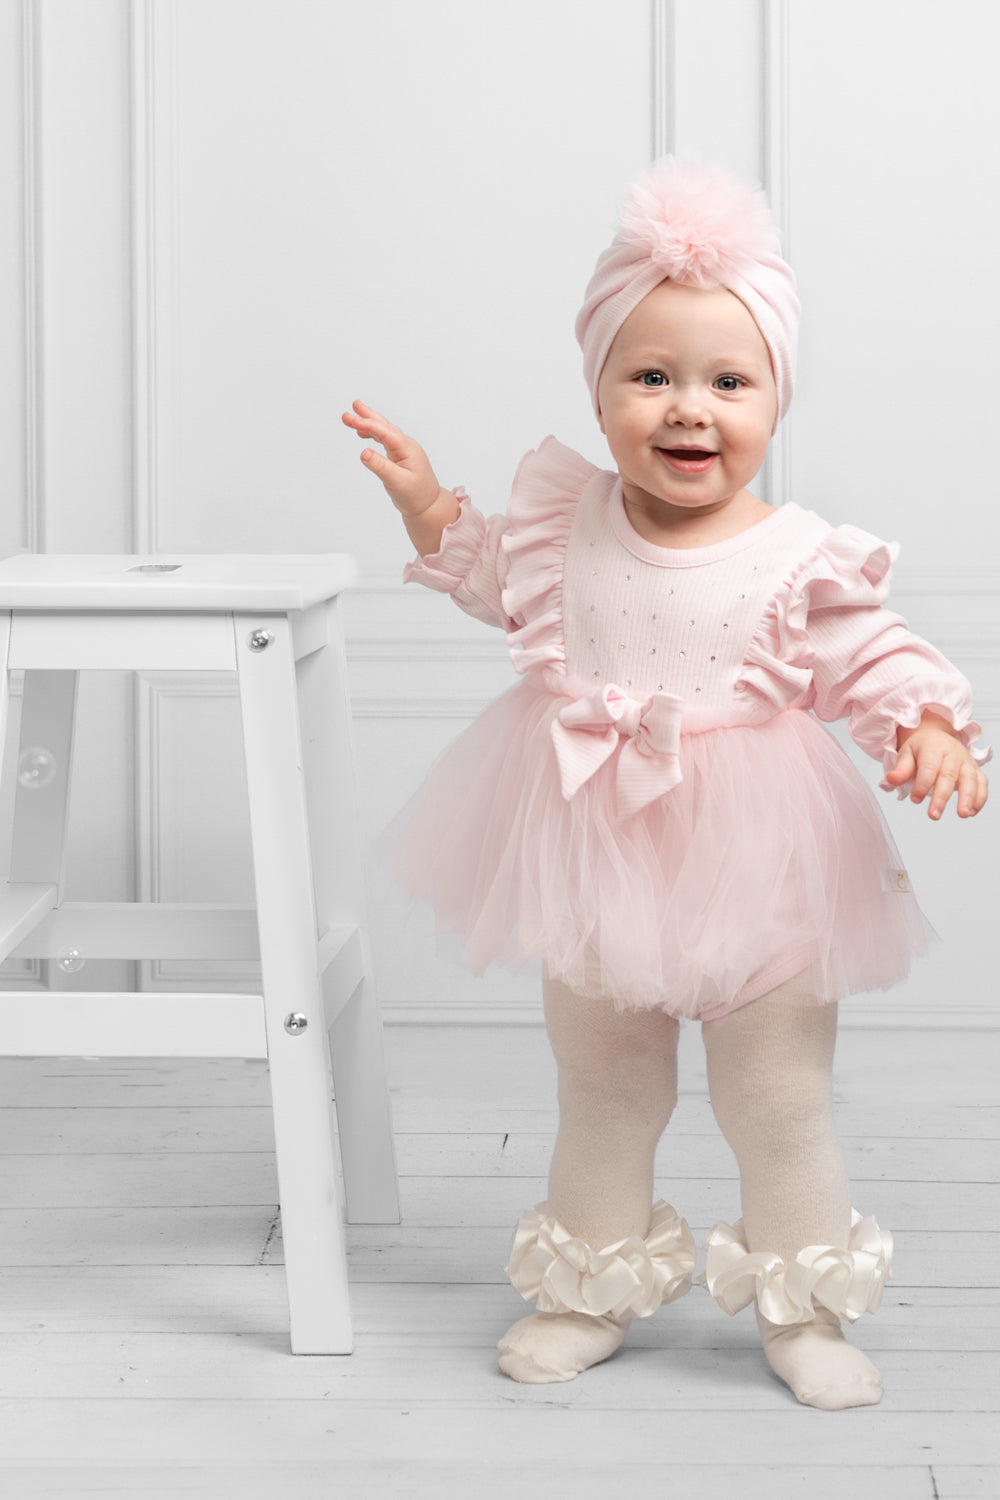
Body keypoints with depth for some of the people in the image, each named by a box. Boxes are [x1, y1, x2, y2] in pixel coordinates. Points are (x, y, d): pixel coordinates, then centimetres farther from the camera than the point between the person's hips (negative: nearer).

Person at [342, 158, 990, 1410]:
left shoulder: (800, 560, -16)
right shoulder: (567, 521, -4)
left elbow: (873, 660, -11)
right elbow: (500, 585, 15)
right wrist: (430, 510, 5)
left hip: (753, 878, -3)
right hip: (599, 857, 3)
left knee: (780, 1098, 9)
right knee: (600, 1092, 18)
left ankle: (803, 1306, 26)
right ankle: (594, 1284, 35)